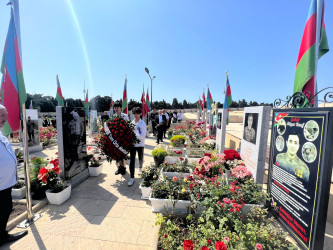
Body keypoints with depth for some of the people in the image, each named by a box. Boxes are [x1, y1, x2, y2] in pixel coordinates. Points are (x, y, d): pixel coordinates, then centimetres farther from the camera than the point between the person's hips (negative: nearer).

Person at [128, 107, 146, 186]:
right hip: (132, 143, 2)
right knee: (132, 160, 0)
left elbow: (143, 136, -16)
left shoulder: (143, 124, -9)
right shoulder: (132, 122, 2)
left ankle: (140, 168, 49)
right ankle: (132, 178, 8)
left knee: (140, 159, 19)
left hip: (140, 144, -2)